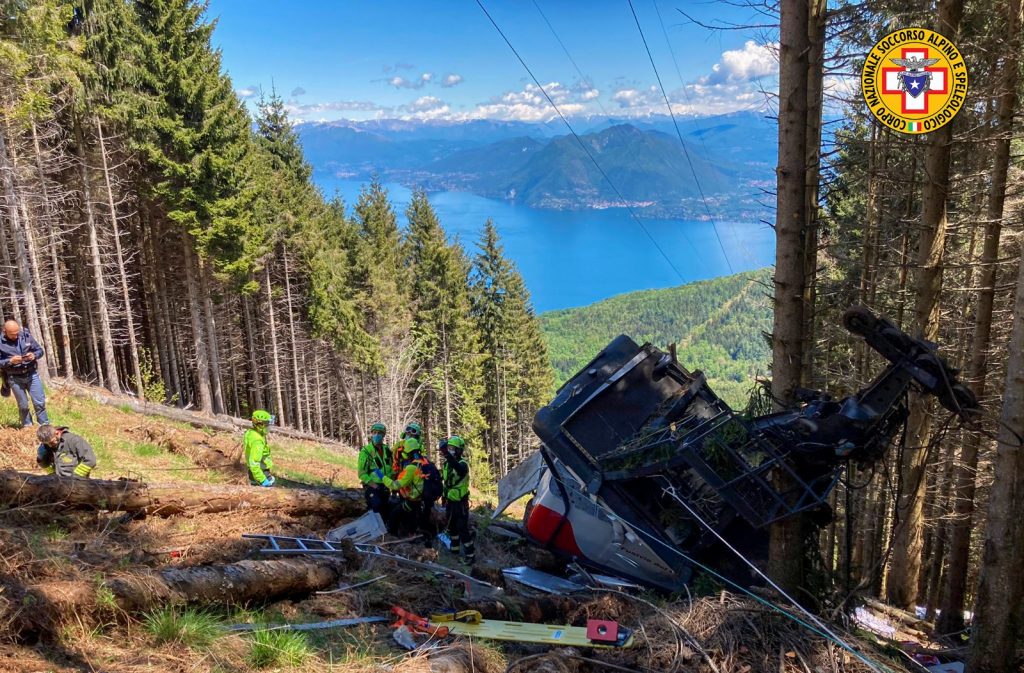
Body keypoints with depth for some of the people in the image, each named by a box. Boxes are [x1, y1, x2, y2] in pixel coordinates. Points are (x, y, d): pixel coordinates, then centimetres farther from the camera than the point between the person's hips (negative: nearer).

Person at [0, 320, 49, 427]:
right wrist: (10, 361, -23)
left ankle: (45, 426, 14)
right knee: (23, 406, 9)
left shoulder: (26, 335, -3)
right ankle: (27, 427, 25)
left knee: (40, 402, 2)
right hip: (15, 378, -1)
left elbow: (40, 350, 5)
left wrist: (34, 355, -16)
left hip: (32, 374, 1)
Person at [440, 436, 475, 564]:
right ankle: (454, 550, 36)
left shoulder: (462, 464, -19)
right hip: (450, 501, 8)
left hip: (460, 502, -8)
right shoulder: (446, 463, 4)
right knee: (451, 527, 20)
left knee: (463, 529, -8)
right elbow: (442, 479, 18)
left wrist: (446, 454, -57)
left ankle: (471, 555, -1)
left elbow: (458, 468, -46)